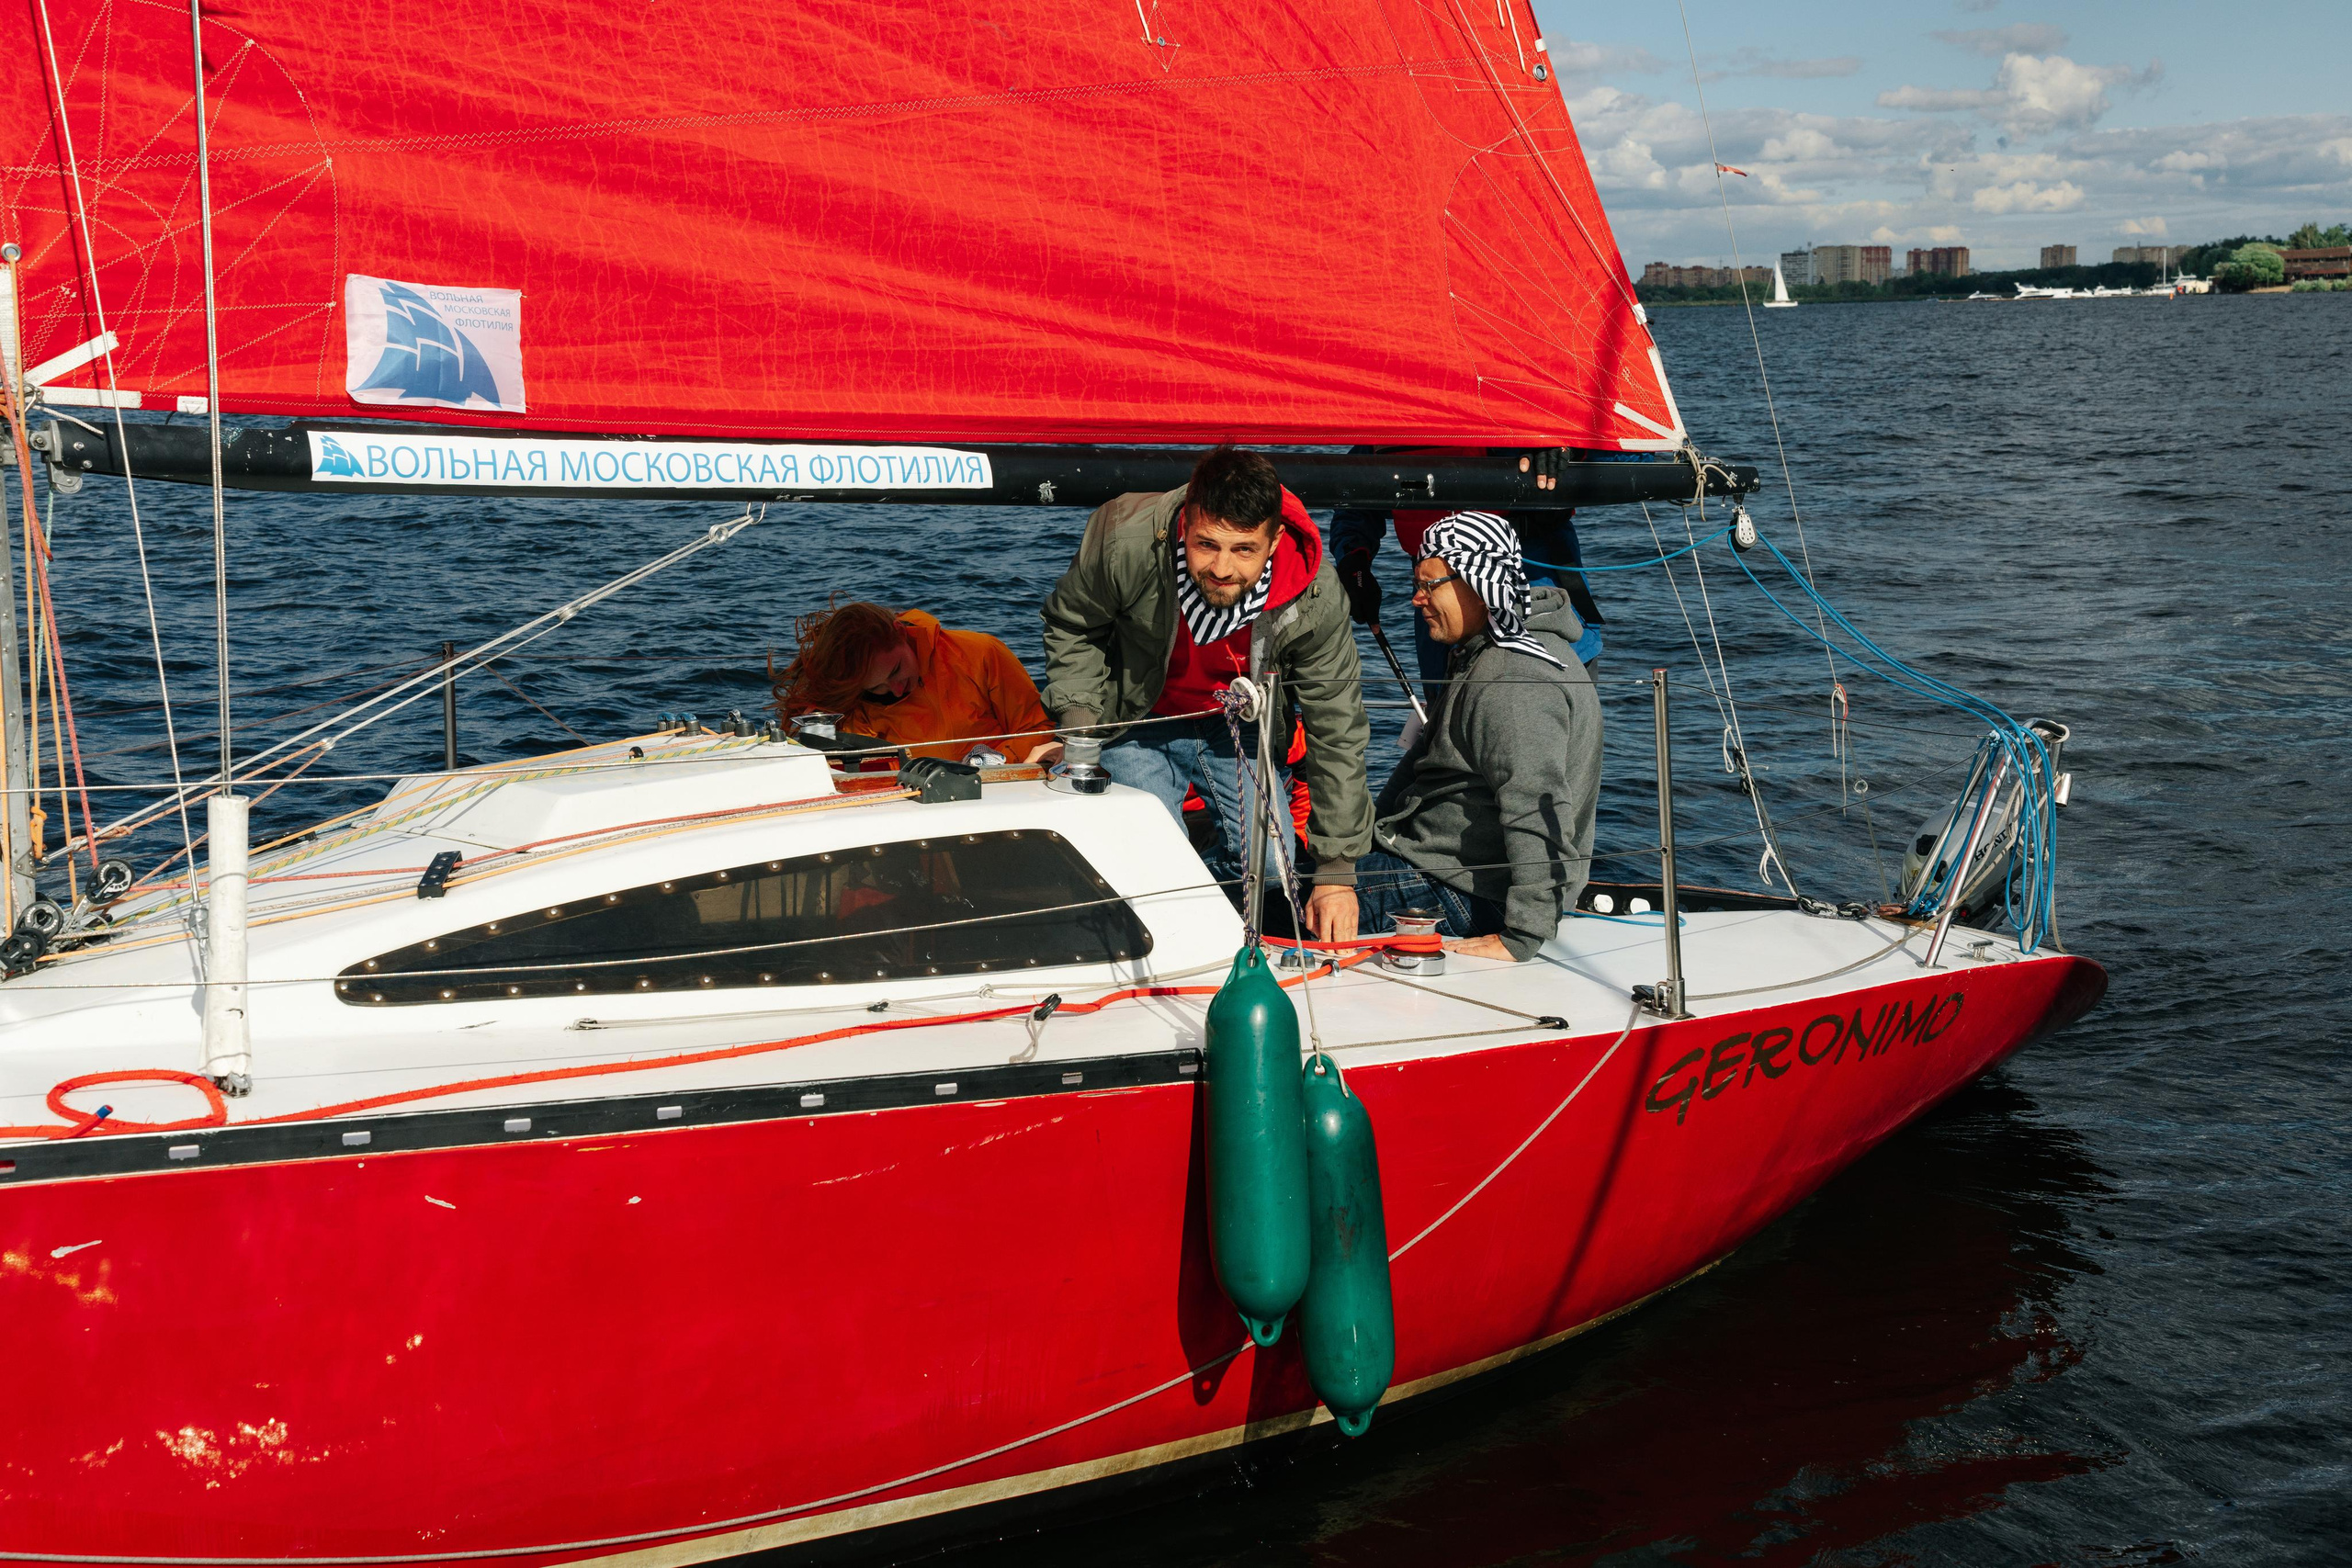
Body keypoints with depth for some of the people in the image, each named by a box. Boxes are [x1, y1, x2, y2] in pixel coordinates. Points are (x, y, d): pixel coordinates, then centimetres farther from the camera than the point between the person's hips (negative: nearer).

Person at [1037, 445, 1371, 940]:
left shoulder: (1315, 596, -29)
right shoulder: (1125, 542, -32)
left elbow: (1337, 730, -20)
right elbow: (1072, 626, -8)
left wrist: (1337, 872, -21)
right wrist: (1077, 720, -22)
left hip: (1239, 731, 2)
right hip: (1138, 728, -2)